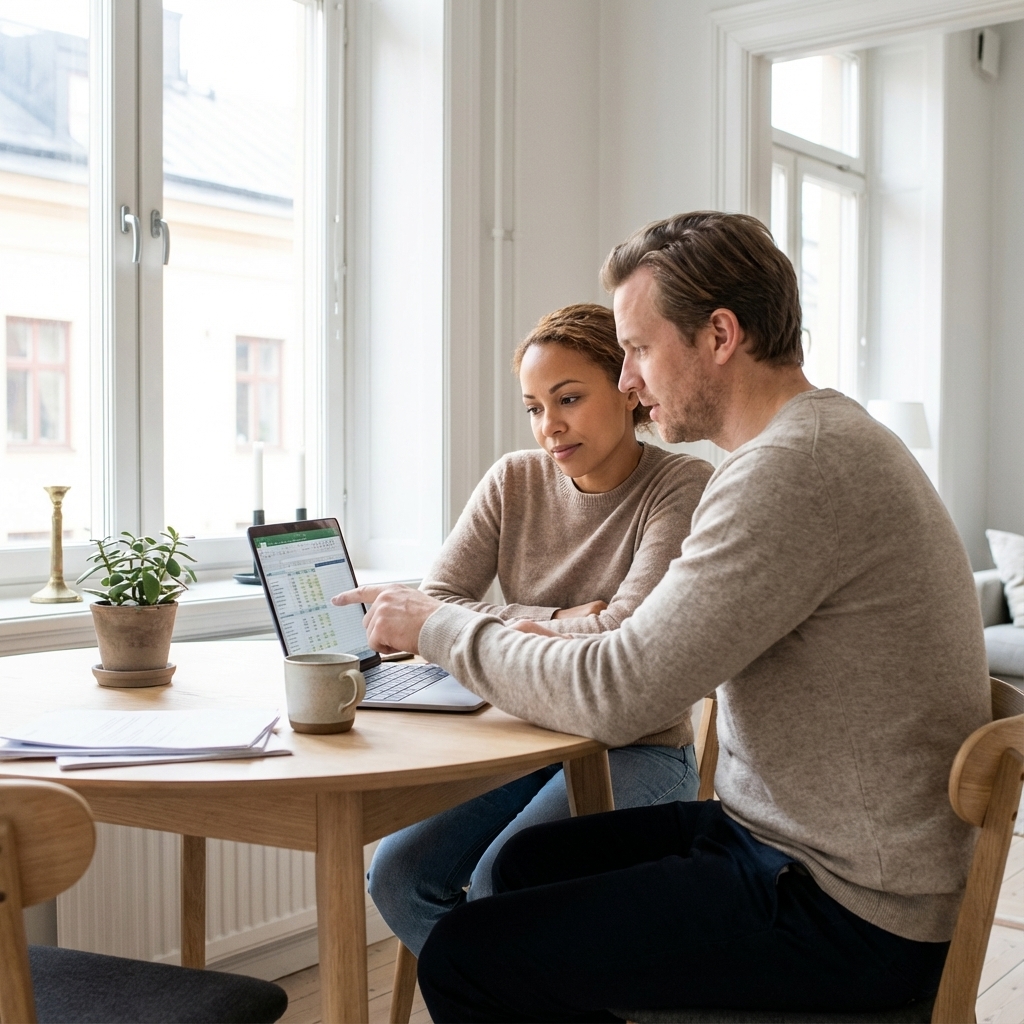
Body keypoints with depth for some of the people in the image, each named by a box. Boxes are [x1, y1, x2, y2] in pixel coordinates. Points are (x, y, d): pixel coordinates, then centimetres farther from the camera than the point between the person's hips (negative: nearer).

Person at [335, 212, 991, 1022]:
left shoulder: (796, 468, -23)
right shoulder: (831, 439, 11)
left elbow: (616, 696, -24)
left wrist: (440, 628, -9)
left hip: (846, 912, -10)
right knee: (531, 862, 21)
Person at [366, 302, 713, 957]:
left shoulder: (683, 485, -12)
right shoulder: (516, 481, 2)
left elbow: (623, 643, -21)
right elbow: (435, 606, -4)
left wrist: (510, 632, -8)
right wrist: (557, 621, -15)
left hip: (637, 751, -5)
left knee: (500, 884, -26)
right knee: (397, 870, -13)